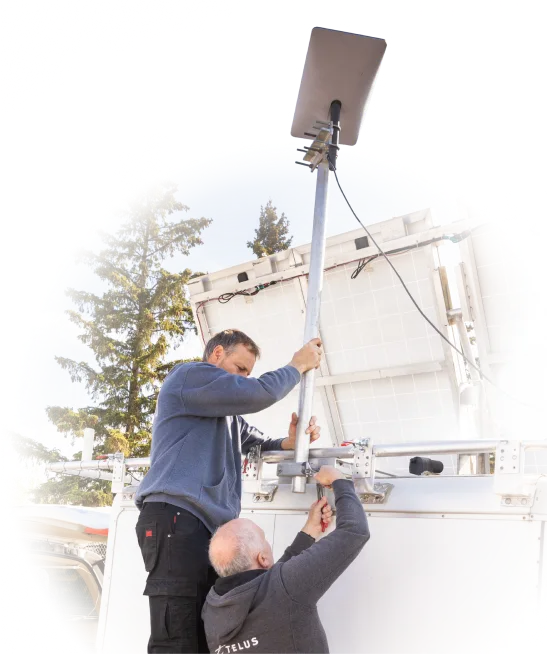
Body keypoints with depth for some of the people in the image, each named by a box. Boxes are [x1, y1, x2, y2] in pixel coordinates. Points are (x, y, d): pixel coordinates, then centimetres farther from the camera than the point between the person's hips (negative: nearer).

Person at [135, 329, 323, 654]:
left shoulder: (228, 412, 31)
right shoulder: (190, 375, 2)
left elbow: (261, 443, 29)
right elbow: (259, 393, -9)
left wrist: (291, 441, 6)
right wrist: (299, 365, 7)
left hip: (211, 524, 10)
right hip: (176, 517, -10)